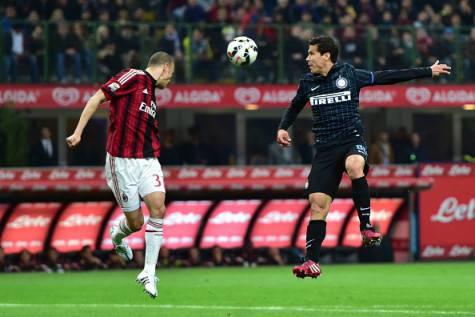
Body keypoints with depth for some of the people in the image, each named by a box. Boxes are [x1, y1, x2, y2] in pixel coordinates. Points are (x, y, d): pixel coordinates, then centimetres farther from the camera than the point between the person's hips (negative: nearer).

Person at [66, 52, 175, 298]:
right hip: (122, 162, -7)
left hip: (147, 160, 7)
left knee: (158, 207, -16)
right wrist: (78, 133, -17)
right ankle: (117, 234, 39)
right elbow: (96, 99, -11)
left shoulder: (151, 95, 20)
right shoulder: (133, 77, -5)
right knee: (135, 222, 0)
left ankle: (149, 273, -9)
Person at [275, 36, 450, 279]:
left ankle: (366, 228, -29)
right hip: (325, 149, 4)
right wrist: (282, 129, 12)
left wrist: (428, 72, 10)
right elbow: (294, 107, 30)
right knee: (317, 202, -5)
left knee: (354, 166, -38)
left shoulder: (349, 75, 1)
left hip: (352, 141, -4)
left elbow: (386, 77, 7)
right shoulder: (308, 83, 10)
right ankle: (311, 262, 1)